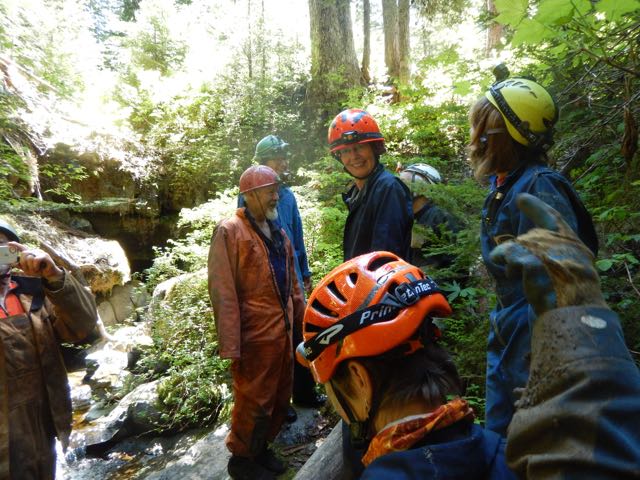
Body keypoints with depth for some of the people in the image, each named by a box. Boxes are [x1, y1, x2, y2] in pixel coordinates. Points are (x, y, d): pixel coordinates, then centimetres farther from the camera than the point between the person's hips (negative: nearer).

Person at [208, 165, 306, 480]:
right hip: (255, 336, -8)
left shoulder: (279, 233, 12)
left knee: (280, 399, 19)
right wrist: (231, 347, -18)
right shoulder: (230, 231, -13)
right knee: (254, 403, 8)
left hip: (283, 332, 8)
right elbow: (223, 293, -17)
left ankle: (261, 449, 41)